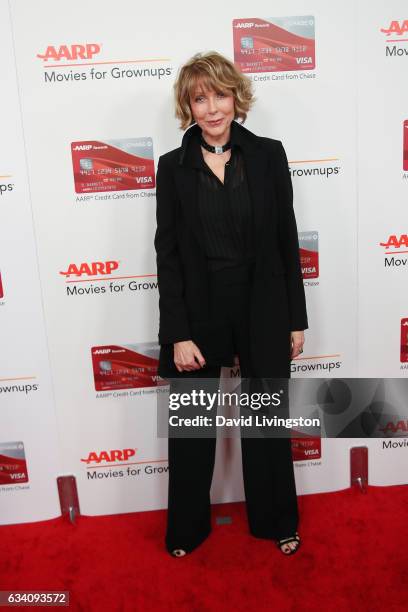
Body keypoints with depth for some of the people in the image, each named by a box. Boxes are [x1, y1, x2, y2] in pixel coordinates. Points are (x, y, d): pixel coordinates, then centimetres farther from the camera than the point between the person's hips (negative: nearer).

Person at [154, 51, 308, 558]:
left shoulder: (268, 155, 0)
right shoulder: (172, 166, -1)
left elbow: (287, 241, 1)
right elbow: (167, 254, -4)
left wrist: (296, 319, 1)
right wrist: (178, 334, -10)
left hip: (262, 310, 1)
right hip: (198, 312, 0)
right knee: (191, 428, 13)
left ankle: (275, 521, 40)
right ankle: (187, 528, 37)